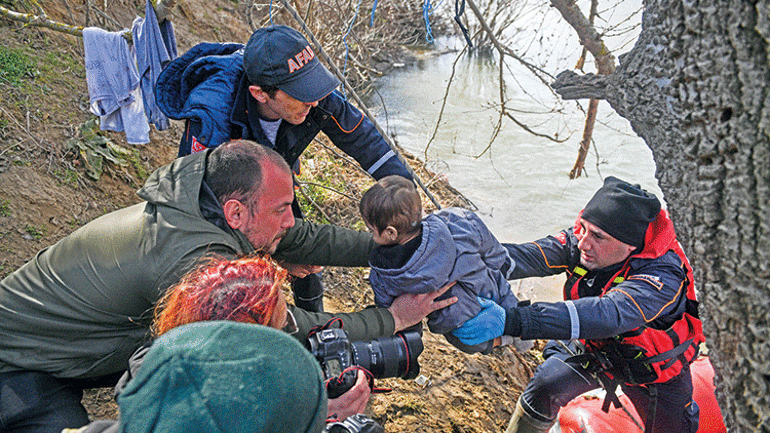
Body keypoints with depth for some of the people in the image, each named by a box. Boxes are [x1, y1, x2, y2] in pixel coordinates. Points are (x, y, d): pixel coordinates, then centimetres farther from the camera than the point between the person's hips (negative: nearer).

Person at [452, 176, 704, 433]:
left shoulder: (663, 276, -40)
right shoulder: (579, 241, -24)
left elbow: (608, 314, -55)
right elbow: (528, 256, -37)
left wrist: (513, 322, -66)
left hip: (653, 364, -2)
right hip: (594, 348, 3)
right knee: (543, 390, -15)